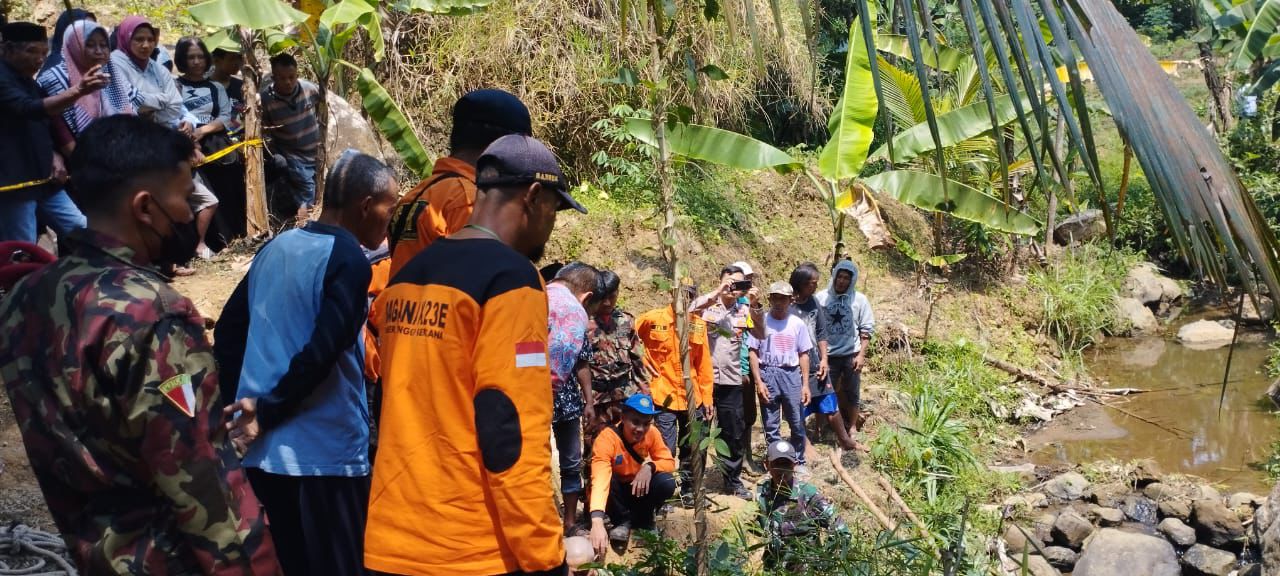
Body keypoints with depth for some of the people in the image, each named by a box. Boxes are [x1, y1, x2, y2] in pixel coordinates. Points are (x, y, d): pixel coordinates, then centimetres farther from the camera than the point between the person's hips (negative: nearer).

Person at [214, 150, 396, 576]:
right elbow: (321, 354, -22)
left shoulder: (276, 248, 10)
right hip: (325, 455, -7)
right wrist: (267, 413, -12)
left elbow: (227, 331, 14)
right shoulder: (348, 260, -13)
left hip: (265, 453, 8)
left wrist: (245, 401, 11)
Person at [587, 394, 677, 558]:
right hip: (615, 492, -3)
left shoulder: (652, 433, -17)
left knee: (667, 483, -26)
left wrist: (650, 467, -35)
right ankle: (622, 521, -9)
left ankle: (642, 520, 2)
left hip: (639, 489, 3)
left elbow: (669, 462, -10)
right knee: (609, 478, -36)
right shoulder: (607, 438, -32)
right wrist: (597, 522, -59)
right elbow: (599, 479, -45)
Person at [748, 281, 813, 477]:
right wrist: (758, 382, -8)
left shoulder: (797, 324, 3)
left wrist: (805, 384, 1)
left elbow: (804, 355, 6)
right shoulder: (761, 322, -1)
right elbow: (754, 353, -1)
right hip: (768, 374, -1)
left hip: (791, 375, 1)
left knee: (797, 423, 5)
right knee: (771, 425, 7)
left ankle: (798, 462, 21)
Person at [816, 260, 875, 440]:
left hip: (851, 354, 0)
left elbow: (867, 329, 0)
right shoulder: (821, 298, -5)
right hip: (828, 355, 0)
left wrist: (861, 354, -7)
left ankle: (852, 427, 24)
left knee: (852, 393, 10)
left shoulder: (860, 299, -3)